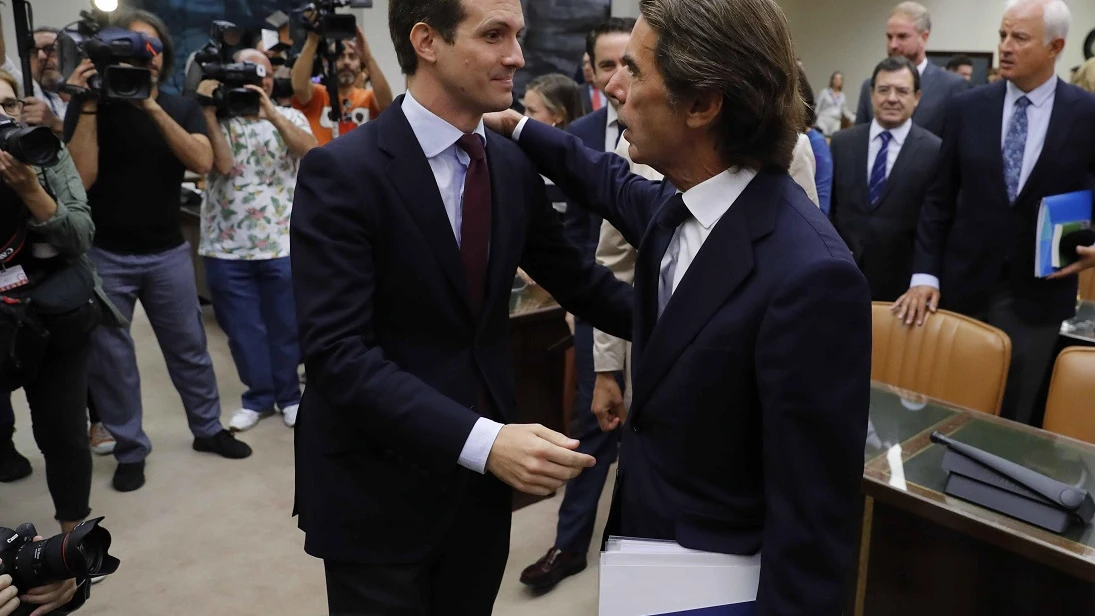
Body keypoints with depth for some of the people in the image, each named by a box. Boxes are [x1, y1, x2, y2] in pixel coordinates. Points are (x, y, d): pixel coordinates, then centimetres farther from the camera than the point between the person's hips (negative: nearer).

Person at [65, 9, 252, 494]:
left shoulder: (182, 108, 3)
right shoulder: (89, 108, -2)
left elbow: (202, 162, -16)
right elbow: (80, 177, -15)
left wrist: (152, 108, -23)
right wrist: (90, 105, -18)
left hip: (168, 252, 1)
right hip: (104, 255, -1)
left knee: (189, 347, 11)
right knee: (110, 356, 6)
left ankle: (208, 430, 27)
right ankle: (130, 450, 21)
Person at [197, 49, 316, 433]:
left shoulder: (290, 117, 7)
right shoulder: (216, 120, 5)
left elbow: (310, 150, -14)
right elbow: (222, 164, -12)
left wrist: (271, 113, -24)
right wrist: (208, 110, -12)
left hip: (282, 244, 0)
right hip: (227, 246, 1)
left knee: (285, 326, 9)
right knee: (243, 329, 9)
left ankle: (289, 396, 25)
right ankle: (258, 397, 24)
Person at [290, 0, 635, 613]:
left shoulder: (514, 165, 2)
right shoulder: (342, 170, -16)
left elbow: (575, 278, 9)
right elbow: (337, 351, -22)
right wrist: (481, 441, -31)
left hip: (482, 471, 6)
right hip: (379, 484, -5)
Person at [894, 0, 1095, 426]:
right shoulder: (968, 108, 1)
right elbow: (939, 199, 2)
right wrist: (925, 274, -5)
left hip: (1038, 296, -1)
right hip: (964, 287, 1)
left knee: (1014, 418, 10)